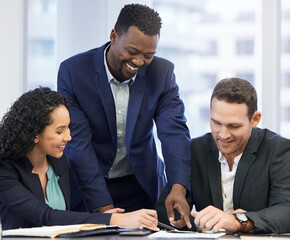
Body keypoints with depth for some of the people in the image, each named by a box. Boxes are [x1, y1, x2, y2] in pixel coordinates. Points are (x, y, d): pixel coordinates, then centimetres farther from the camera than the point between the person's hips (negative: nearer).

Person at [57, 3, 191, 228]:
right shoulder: (73, 71, -14)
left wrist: (178, 188, -32)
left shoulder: (162, 72, -6)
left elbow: (174, 132, -13)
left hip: (142, 188, 2)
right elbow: (78, 142, -17)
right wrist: (104, 208, -24)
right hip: (86, 187, -2)